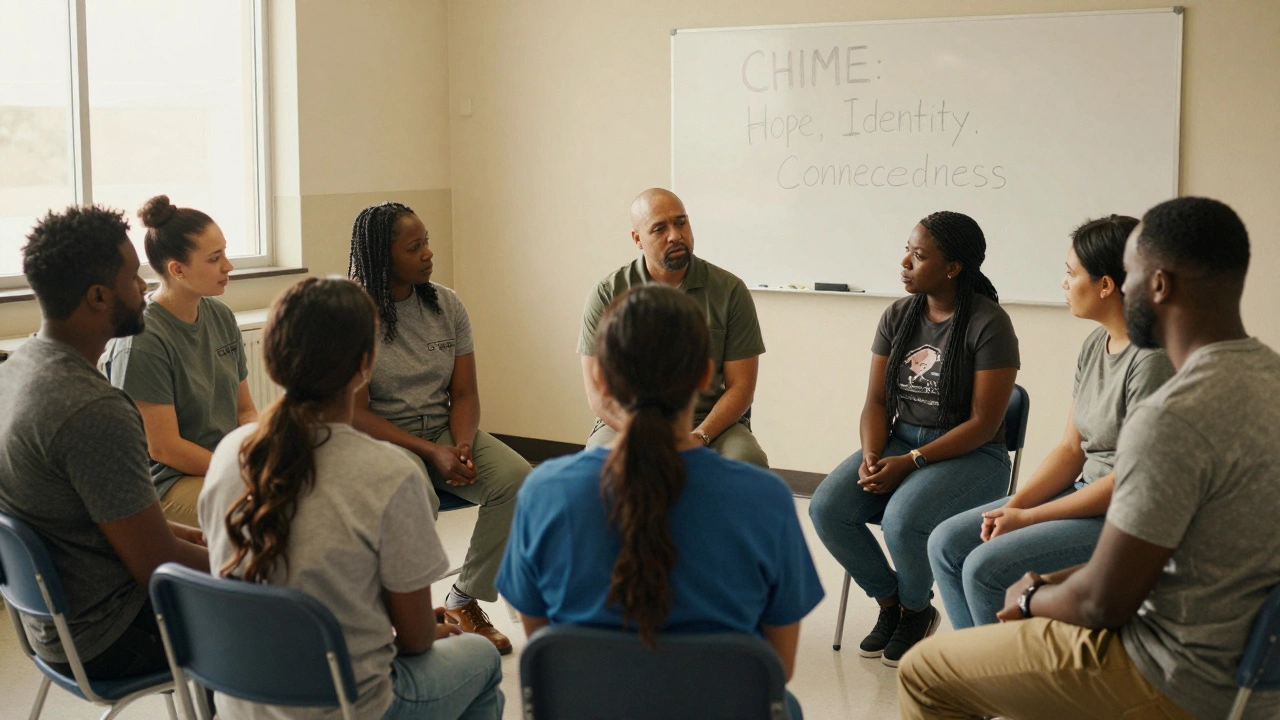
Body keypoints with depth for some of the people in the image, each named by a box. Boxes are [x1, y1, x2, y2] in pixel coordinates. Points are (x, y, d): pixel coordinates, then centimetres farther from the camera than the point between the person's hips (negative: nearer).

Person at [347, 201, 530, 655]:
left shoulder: (446, 305, 5)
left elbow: (465, 393, 5)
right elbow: (356, 413, -13)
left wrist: (462, 445, -17)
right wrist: (432, 453, -22)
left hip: (444, 429, 5)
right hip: (380, 438, -5)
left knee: (517, 478, -21)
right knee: (416, 498, -37)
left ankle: (465, 601, -6)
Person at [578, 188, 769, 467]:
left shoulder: (729, 290, 2)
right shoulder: (608, 295, 1)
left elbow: (740, 386, 1)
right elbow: (598, 393, -3)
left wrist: (699, 437, -17)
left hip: (712, 423, 1)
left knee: (748, 463, -31)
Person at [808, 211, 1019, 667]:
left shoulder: (988, 324, -12)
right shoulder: (898, 316, 7)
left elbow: (983, 424, -15)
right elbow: (876, 400, 7)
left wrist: (910, 462, -20)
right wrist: (871, 457, -13)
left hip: (970, 457, -6)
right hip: (899, 440, 6)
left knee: (902, 519, -33)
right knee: (826, 508, -18)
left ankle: (916, 611, 1)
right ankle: (890, 603, 6)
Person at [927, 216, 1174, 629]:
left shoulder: (1151, 360, -20)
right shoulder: (1095, 345, 8)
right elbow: (1071, 449, 10)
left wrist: (1028, 518, -16)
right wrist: (1015, 505, -6)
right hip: (1087, 496, 9)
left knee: (985, 566, -21)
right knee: (947, 544, 1)